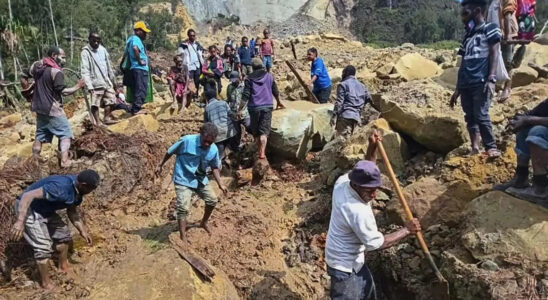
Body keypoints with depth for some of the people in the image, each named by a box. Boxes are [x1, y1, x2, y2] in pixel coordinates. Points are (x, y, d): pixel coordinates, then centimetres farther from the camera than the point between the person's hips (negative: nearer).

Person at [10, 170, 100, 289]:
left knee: (63, 234, 17)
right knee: (43, 247, -11)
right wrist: (20, 222, -42)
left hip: (45, 210, 9)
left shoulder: (77, 190, -7)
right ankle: (46, 284, 7)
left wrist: (82, 230, 7)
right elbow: (28, 195, -38)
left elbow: (72, 212, 9)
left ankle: (63, 266, 38)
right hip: (28, 208, -9)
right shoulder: (60, 188, -36)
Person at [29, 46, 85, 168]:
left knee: (40, 135, 17)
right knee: (65, 133, 0)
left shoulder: (37, 67, 8)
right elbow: (63, 91, -21)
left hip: (39, 107, 8)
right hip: (53, 109, -8)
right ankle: (64, 160, -10)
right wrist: (77, 87, -11)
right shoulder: (56, 71, -18)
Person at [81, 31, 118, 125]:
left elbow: (109, 66, 19)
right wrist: (89, 86, -22)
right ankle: (97, 121, 4)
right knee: (95, 104, -3)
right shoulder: (85, 52, -8)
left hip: (107, 82, 6)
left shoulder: (103, 50, 11)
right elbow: (85, 71, -14)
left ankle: (107, 118, 22)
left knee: (111, 100, 10)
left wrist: (113, 80, 21)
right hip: (96, 83, -6)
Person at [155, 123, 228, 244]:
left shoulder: (214, 150, -11)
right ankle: (182, 237, -2)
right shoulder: (187, 140, -24)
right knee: (183, 208, -13)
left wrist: (220, 184, -2)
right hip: (183, 180, -5)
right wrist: (160, 165, 1)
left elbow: (215, 167, 5)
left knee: (212, 200, 10)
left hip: (201, 179, 5)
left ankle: (203, 223, 37)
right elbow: (170, 152, -9)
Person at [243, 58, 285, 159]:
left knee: (255, 131, 14)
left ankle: (260, 150, 21)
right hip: (267, 106, 1)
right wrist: (278, 102, 32)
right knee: (264, 131, -3)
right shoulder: (269, 76, 7)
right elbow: (275, 91, 15)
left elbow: (245, 95, -8)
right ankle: (262, 152, -17)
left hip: (254, 107, -1)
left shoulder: (249, 78, -1)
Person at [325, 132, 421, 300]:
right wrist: (407, 230, -15)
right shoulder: (359, 212, -36)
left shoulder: (342, 182, -12)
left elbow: (366, 173, 10)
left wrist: (372, 148, -4)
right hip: (344, 265, -10)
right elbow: (377, 243, -24)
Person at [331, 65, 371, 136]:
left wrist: (334, 116, -9)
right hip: (356, 116, 7)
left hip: (345, 115, -7)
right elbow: (368, 99, 21)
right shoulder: (361, 85, 21)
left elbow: (339, 102, -8)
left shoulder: (343, 84, 1)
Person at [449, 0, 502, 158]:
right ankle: (475, 149, 4)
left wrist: (491, 80, -17)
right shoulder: (468, 36, 22)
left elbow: (494, 54, -5)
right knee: (470, 117, 2)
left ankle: (491, 148, -5)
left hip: (481, 82, -6)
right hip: (466, 84, 6)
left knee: (481, 115, -14)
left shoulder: (490, 29, 5)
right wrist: (458, 89, 18)